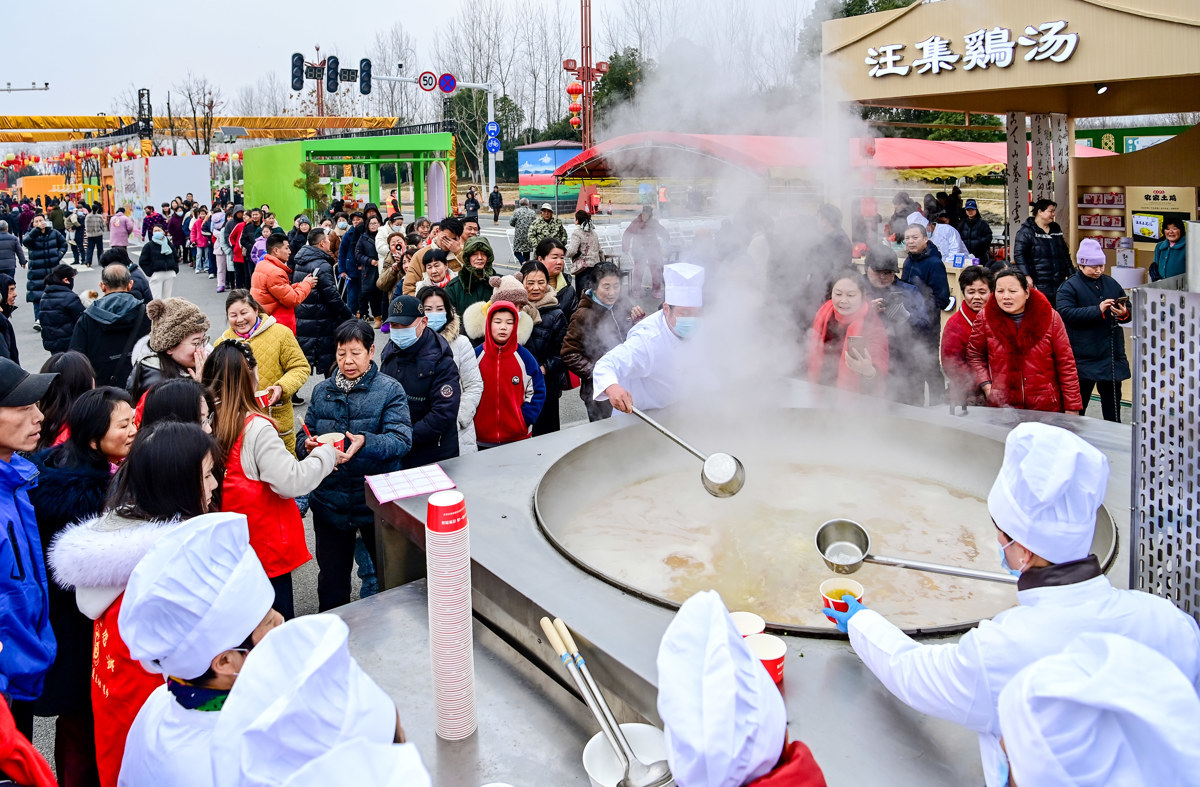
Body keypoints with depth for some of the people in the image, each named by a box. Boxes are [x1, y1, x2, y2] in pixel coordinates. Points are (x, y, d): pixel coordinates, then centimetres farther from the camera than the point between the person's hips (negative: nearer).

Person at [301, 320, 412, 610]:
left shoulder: (389, 390, -4)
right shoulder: (322, 392, 9)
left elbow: (401, 440, -17)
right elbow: (304, 441, 10)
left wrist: (365, 442, -35)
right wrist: (309, 446, -15)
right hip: (330, 501, 3)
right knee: (331, 579, 14)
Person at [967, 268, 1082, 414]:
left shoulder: (1049, 317, -2)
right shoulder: (986, 318, -1)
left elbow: (1065, 363, 1)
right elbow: (974, 356, 11)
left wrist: (1072, 407, -2)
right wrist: (985, 385, -5)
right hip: (1001, 406, 0)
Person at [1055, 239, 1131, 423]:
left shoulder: (1111, 284, 12)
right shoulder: (1069, 287, -7)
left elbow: (1128, 309, 17)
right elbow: (1066, 313, -21)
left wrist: (1124, 314, -7)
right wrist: (1098, 310, -26)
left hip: (1112, 355, 6)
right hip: (1083, 357, -5)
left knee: (1112, 402, 13)